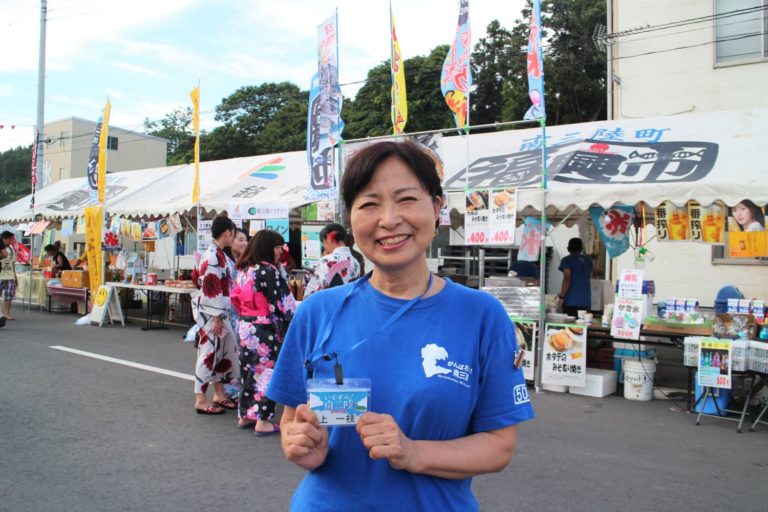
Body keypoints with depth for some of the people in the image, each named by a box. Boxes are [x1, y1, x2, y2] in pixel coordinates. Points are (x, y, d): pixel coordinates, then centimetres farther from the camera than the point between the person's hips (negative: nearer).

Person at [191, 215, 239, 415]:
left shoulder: (218, 254, 12)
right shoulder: (213, 256, -19)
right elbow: (210, 289, -22)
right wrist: (217, 317, -19)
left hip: (219, 312, 10)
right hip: (211, 314, -10)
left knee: (227, 350, 15)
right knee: (209, 352, -1)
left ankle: (219, 394, 26)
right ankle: (201, 400, 10)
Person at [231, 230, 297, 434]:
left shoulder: (244, 270, 10)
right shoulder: (269, 271, -15)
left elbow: (236, 298, 15)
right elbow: (283, 302, -15)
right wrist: (296, 323, -5)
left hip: (244, 325, 8)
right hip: (264, 329, -8)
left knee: (249, 370, 16)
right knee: (267, 370, -1)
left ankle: (246, 415, 25)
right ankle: (263, 420, 3)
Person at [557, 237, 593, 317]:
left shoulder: (566, 260, -3)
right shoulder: (588, 260, 13)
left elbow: (567, 280, -13)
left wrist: (561, 296, -11)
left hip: (571, 302, -5)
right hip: (586, 302, 5)